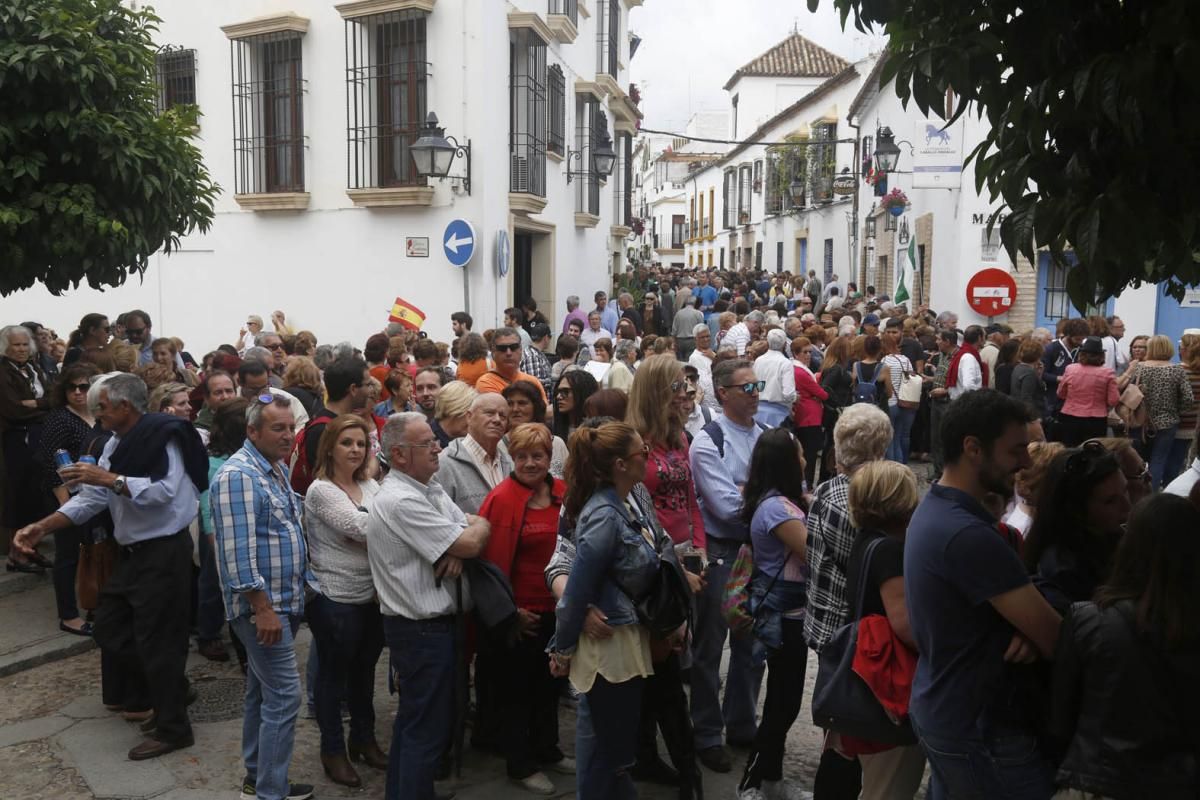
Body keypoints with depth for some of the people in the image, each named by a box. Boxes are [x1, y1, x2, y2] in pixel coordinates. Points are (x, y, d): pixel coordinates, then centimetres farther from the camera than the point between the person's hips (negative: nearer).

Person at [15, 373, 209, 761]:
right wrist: (42, 526, -4)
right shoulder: (116, 444, 11)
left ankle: (173, 728, 12)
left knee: (157, 640, -2)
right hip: (132, 552, 9)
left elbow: (164, 490, -29)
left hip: (164, 552, -9)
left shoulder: (161, 436, -16)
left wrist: (110, 479, -29)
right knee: (108, 629, 17)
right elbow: (93, 498, 6)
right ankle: (152, 690, 38)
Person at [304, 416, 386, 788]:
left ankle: (364, 739, 36)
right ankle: (333, 750, 25)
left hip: (372, 596, 6)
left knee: (364, 670, 19)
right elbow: (361, 528, -24)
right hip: (335, 600, -6)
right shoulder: (321, 491, -14)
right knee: (334, 675, 9)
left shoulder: (370, 487, 7)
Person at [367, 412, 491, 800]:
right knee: (428, 728, 0)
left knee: (412, 719, 21)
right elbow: (472, 542, -23)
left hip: (424, 624, 10)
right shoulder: (401, 501, -22)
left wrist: (458, 550, -14)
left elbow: (472, 531, 8)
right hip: (423, 628, -10)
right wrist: (477, 527, -1)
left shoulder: (430, 488, 10)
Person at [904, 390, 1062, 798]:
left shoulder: (934, 508, 4)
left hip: (938, 709, 9)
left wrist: (1027, 629, -12)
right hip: (978, 729, -9)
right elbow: (1056, 640, -24)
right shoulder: (968, 535, -29)